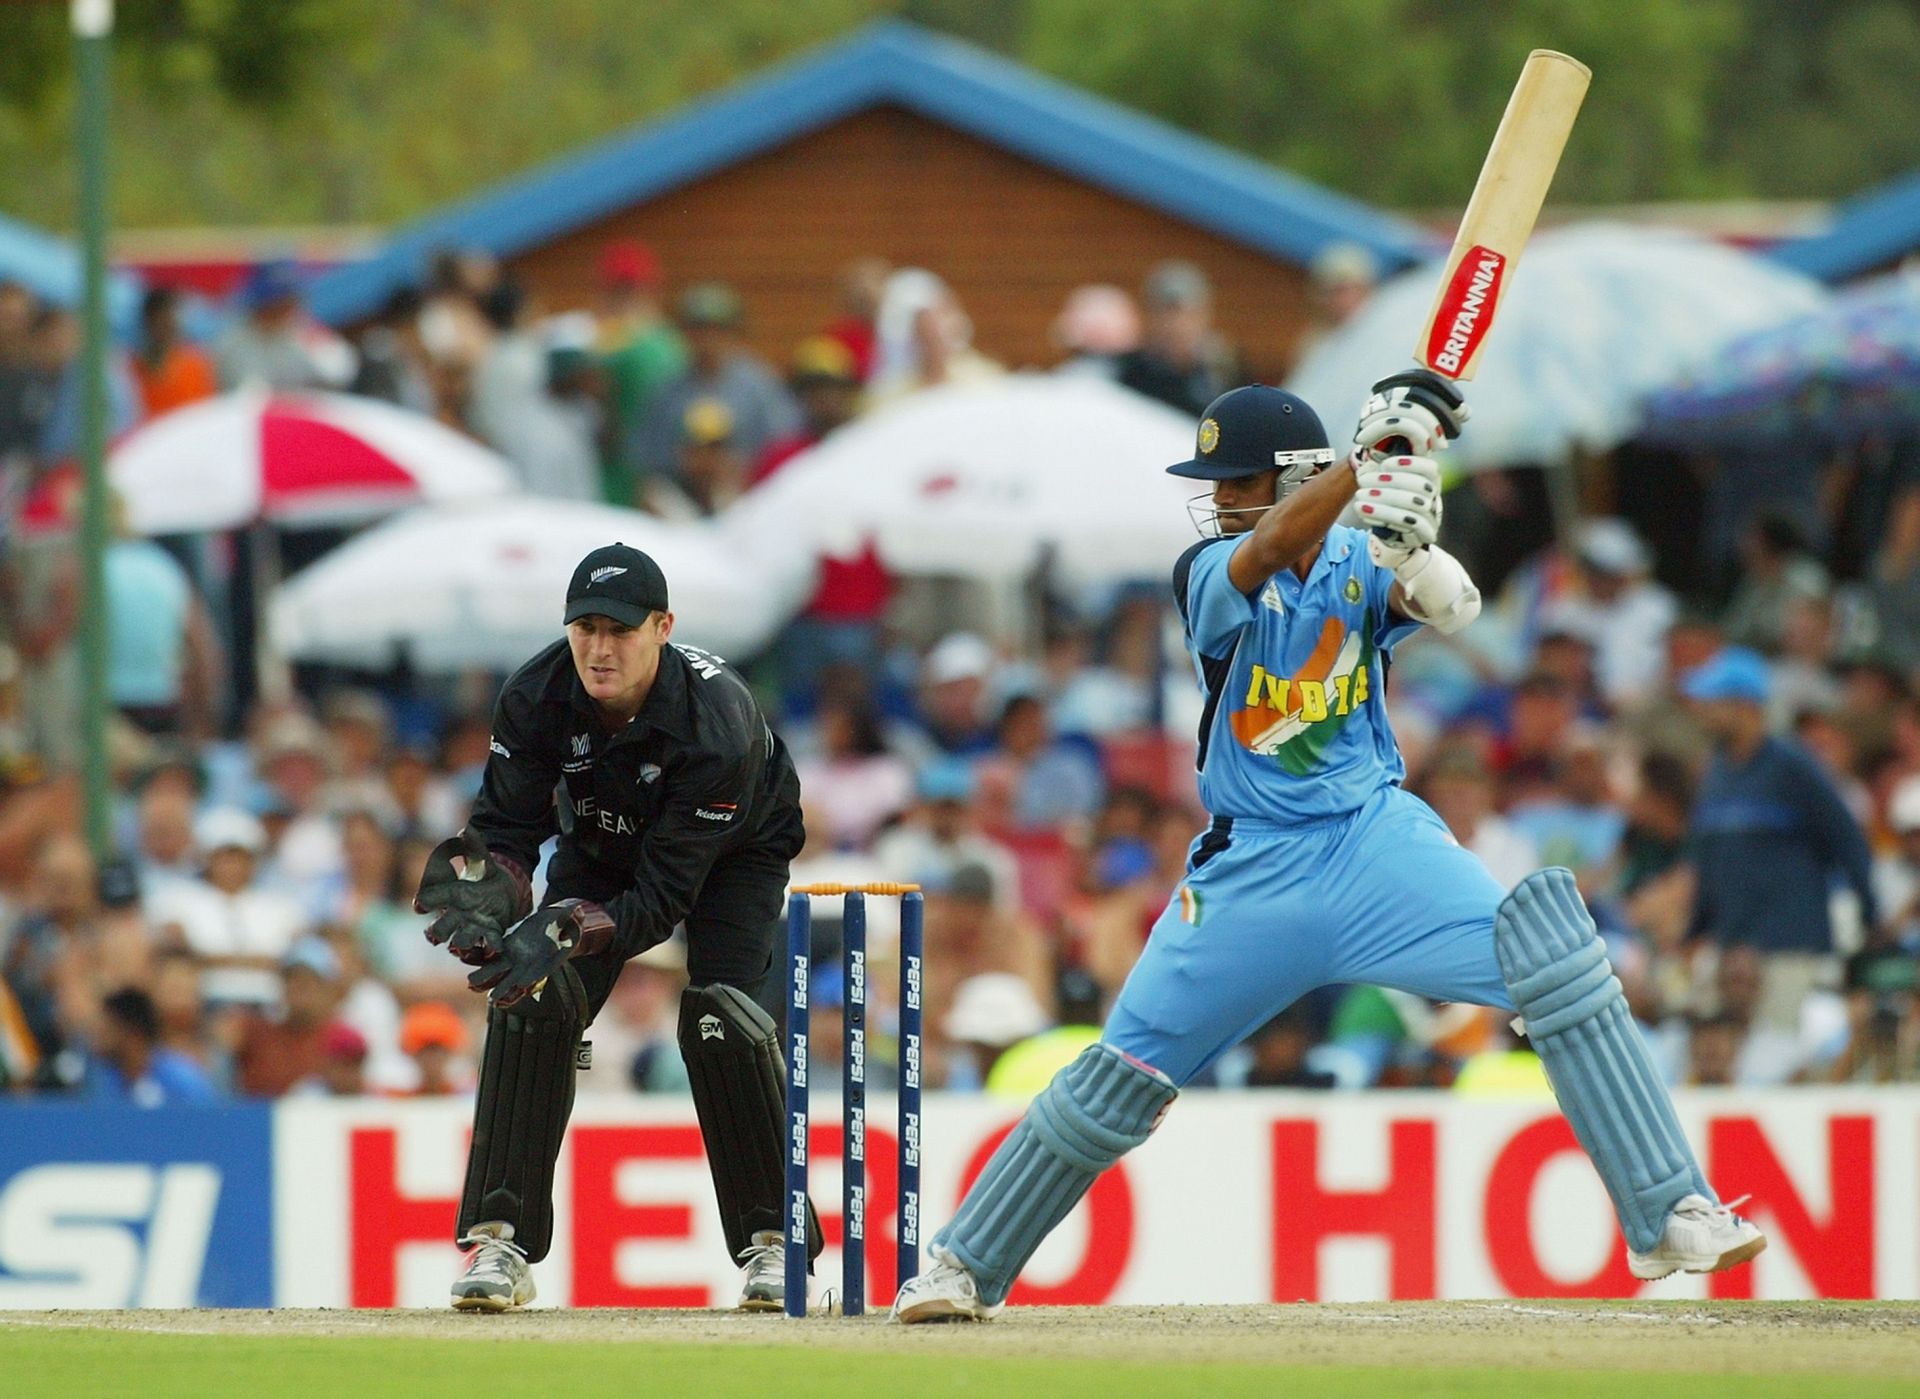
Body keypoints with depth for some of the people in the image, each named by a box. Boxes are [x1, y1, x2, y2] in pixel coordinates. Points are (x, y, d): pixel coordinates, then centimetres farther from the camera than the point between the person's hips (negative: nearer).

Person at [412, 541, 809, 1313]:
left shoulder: (716, 720, -39)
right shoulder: (536, 697, -28)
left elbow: (665, 896, -38)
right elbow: (506, 828, -20)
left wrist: (564, 931, -52)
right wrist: (484, 890, -43)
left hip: (733, 852, -3)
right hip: (601, 843, 4)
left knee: (718, 1019, -24)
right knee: (533, 1003, -17)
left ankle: (773, 1241, -9)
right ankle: (501, 1244, -12)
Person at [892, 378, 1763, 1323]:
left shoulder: (1357, 565, 2)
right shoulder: (1210, 573, -4)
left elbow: (1449, 606, -19)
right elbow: (1267, 553, -27)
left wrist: (1409, 545, -41)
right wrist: (1372, 455, -38)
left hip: (1376, 837, 1)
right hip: (1252, 867, -1)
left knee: (1560, 966, -19)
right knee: (1123, 1074, 3)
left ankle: (1670, 1215, -18)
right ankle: (968, 1265, 19)